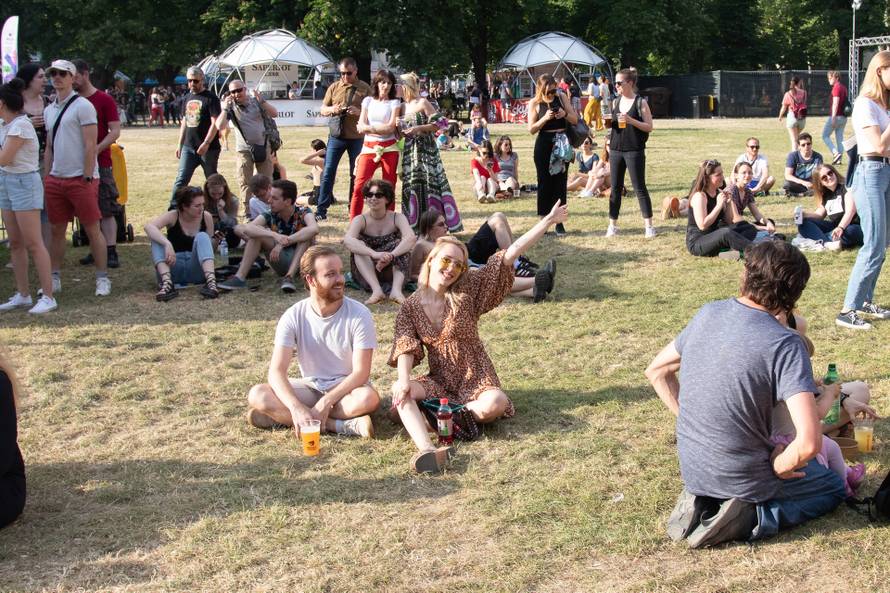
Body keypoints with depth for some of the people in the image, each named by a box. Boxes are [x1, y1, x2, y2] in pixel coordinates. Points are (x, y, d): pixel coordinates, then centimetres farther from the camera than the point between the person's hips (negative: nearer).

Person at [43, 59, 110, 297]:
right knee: (57, 230, 10)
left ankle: (102, 278, 5)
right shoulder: (49, 110, 15)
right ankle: (55, 278, 17)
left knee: (92, 229, -1)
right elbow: (49, 148, 20)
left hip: (81, 179, -7)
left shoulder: (82, 106, -6)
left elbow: (90, 145, -11)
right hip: (55, 179, 7)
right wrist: (46, 178, 13)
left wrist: (87, 178, -15)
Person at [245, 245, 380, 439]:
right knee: (257, 395, -24)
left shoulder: (359, 315, -13)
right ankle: (345, 426, -28)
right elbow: (277, 371, -17)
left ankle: (280, 417, -24)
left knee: (368, 397, -36)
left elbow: (361, 372, -16)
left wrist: (325, 403, -28)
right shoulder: (293, 316, -9)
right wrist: (297, 408, -34)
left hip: (347, 388, -2)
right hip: (310, 388, 2)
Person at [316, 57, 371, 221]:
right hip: (336, 136, 2)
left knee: (356, 174, 6)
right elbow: (323, 109, 12)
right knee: (328, 171, -2)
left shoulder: (365, 88, 0)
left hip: (357, 137, -1)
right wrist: (332, 109, -11)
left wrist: (359, 111, -20)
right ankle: (321, 209, 3)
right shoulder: (334, 88, 7)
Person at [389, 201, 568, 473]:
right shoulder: (410, 307, 0)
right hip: (439, 381, 1)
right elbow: (405, 347, -10)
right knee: (400, 391, -29)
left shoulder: (468, 290, -5)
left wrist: (548, 221, -13)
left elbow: (510, 254, -10)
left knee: (495, 404, -35)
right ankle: (427, 450, -50)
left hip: (476, 380, -1)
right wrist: (404, 381, -31)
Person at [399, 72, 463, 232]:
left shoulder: (423, 103, -6)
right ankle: (413, 224, 10)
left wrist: (419, 128, -17)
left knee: (429, 184, -8)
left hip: (425, 151, -6)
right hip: (409, 151, 6)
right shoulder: (403, 106, 13)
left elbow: (439, 123, -10)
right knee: (410, 186, 4)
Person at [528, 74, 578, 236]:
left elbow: (575, 119, 6)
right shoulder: (534, 103, -2)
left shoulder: (562, 97, 2)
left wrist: (565, 114, -15)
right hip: (544, 145, -1)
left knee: (560, 181, 2)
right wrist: (545, 118, -20)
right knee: (544, 182, 2)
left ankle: (559, 221, 8)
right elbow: (531, 129, -5)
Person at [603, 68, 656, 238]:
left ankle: (649, 226, 4)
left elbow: (649, 127, -8)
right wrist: (608, 123, -3)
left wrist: (631, 121, -21)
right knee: (615, 188, 7)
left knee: (640, 188, -2)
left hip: (634, 151, -5)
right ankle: (612, 225, 14)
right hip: (616, 149, 5)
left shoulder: (640, 102, -6)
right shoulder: (615, 102, 10)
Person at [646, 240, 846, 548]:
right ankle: (749, 517, -3)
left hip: (691, 471, 6)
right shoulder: (785, 345, -23)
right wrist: (779, 466, -11)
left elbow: (657, 372, 9)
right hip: (743, 478, -5)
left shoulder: (708, 314, -5)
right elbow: (809, 443, -31)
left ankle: (701, 500, 10)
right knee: (834, 488, 21)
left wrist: (692, 422, 11)